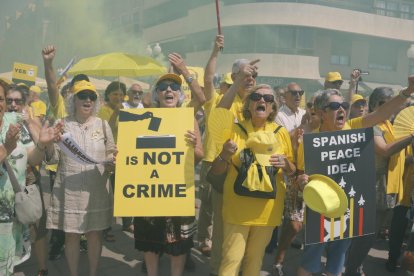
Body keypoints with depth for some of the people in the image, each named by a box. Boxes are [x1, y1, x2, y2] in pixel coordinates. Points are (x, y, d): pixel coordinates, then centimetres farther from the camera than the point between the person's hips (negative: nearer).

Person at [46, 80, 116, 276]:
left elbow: (111, 153, 8)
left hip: (96, 189, 1)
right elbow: (52, 159, 0)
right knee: (71, 235, 7)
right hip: (69, 189, -1)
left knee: (94, 234, 9)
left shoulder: (102, 124, 3)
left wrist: (111, 165, -13)